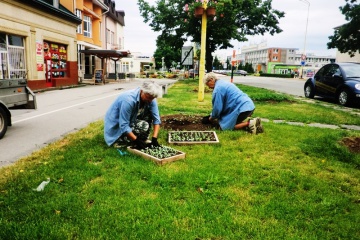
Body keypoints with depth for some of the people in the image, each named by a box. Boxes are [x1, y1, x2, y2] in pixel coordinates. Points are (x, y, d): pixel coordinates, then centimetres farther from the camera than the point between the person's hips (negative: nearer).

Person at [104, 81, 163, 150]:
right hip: (116, 126, -7)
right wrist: (137, 141, -30)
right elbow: (123, 126, -31)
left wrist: (154, 139, -20)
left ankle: (142, 140, 0)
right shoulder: (128, 100, -34)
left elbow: (156, 119, -11)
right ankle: (118, 141, -10)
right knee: (143, 125, -27)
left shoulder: (150, 99, -14)